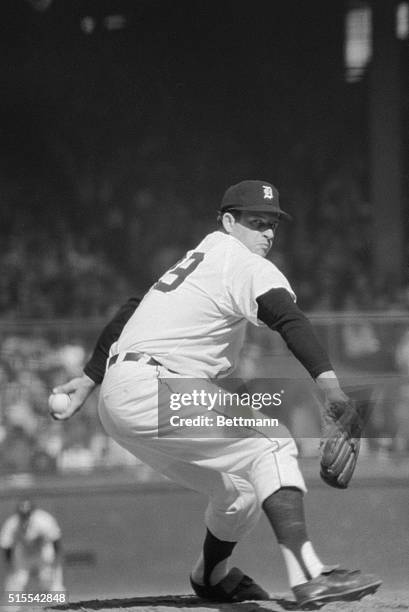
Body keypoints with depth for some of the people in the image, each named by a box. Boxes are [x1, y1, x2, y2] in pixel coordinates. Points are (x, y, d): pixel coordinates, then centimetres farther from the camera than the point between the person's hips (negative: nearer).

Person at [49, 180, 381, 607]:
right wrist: (328, 381, -37)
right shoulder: (245, 264, -6)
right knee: (271, 448, -19)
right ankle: (307, 576, -36)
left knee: (239, 489, 21)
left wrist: (90, 378, 34)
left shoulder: (195, 262, 25)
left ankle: (212, 578, 44)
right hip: (153, 390, -10)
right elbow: (288, 319, -23)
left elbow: (129, 315, 30)